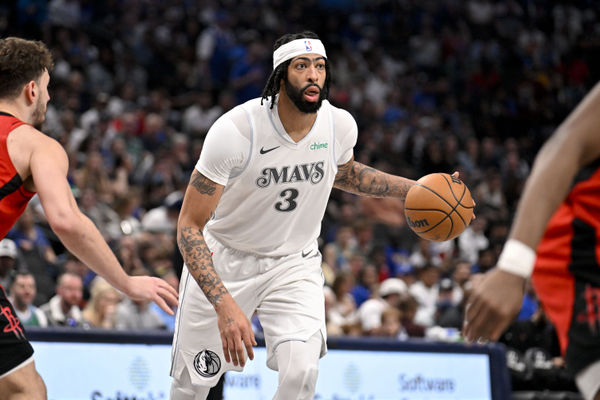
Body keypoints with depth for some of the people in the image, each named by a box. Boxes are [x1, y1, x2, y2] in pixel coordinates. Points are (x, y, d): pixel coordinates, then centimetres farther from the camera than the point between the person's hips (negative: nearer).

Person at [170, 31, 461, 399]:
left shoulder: (341, 125, -13)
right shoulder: (235, 130, -27)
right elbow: (189, 227, -26)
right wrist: (224, 305, -38)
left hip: (294, 262, 2)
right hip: (224, 258, -2)